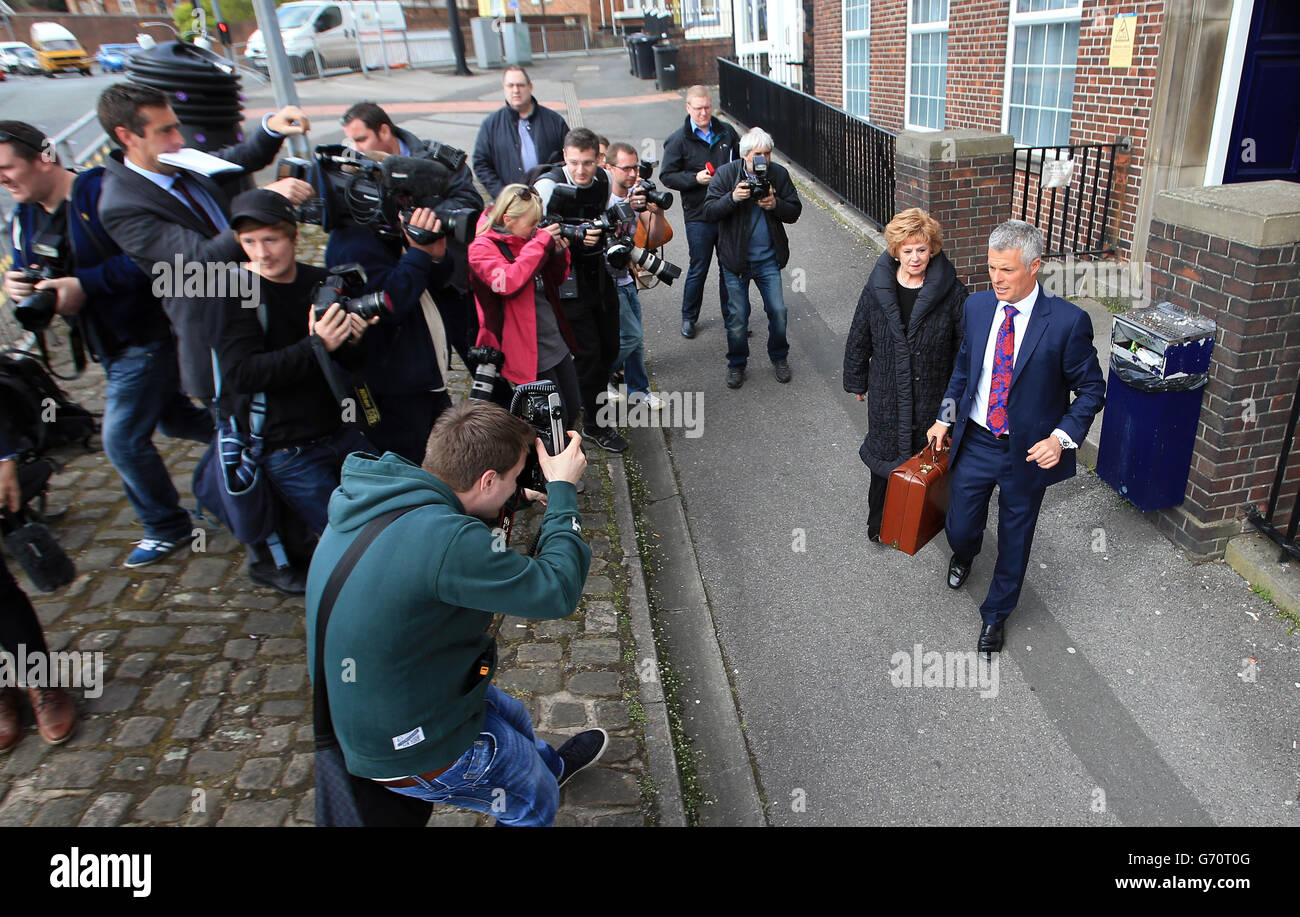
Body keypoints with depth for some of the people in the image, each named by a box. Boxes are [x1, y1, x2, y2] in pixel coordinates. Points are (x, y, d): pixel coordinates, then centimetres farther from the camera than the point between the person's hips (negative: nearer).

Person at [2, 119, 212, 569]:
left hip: (144, 337, -9)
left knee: (122, 438, -5)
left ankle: (165, 527, 14)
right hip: (108, 346, 9)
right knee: (173, 419, 19)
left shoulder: (101, 193, -19)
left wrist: (85, 284, -28)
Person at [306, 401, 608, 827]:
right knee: (535, 804, 19)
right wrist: (562, 490, -17)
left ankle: (551, 765, 64)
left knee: (513, 719, 34)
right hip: (414, 751, -8)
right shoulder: (446, 540, -37)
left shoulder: (361, 498, -8)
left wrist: (515, 504, 2)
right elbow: (558, 592, -27)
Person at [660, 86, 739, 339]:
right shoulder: (678, 139, -4)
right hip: (698, 216, -3)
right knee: (698, 269, 5)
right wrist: (695, 178, -18)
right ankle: (688, 318, 23)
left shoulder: (727, 132, 6)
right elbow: (667, 175, -5)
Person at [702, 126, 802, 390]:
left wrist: (776, 205, -19)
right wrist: (732, 198, -28)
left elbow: (795, 212, 1)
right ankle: (736, 364, 23)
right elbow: (709, 211, -12)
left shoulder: (779, 174, 0)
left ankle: (779, 358, 25)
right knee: (737, 316, 4)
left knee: (778, 310, 2)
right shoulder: (726, 174, -6)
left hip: (768, 259, 2)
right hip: (736, 259, -2)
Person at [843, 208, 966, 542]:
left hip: (932, 395, -1)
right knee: (885, 455, 15)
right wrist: (856, 382, 11)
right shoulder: (877, 288, -7)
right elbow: (859, 338, 4)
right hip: (886, 392, 2)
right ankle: (879, 522, 34)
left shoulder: (952, 292, -13)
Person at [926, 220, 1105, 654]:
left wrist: (1062, 437, -21)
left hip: (1028, 452, -3)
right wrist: (946, 418, 11)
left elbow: (1091, 388, -9)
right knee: (960, 528, 14)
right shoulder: (976, 306, -4)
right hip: (974, 442, 3)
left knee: (1014, 540, 14)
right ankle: (964, 555, 53)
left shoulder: (1067, 321, -18)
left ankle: (996, 614, 38)